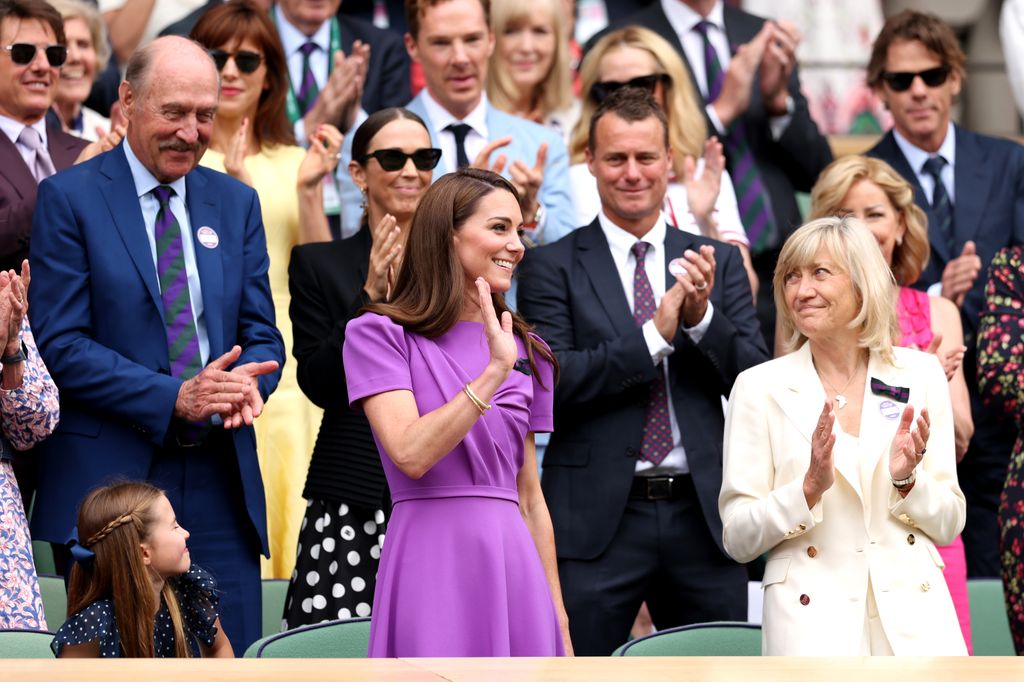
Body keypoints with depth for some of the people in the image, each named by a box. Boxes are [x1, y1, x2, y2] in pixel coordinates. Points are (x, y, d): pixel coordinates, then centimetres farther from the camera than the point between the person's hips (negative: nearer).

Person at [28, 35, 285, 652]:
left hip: (221, 484, 4)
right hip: (110, 481, -4)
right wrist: (174, 398, -18)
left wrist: (247, 381, -11)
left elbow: (261, 332, 14)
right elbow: (61, 346, -8)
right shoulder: (69, 199, -1)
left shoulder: (236, 203, 15)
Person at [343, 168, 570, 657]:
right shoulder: (379, 335, -1)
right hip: (432, 561, -5)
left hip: (512, 565, 5)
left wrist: (559, 623, 13)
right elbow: (411, 454, -16)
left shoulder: (524, 349, 14)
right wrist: (494, 373, -21)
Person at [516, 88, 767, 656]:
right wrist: (655, 334, -17)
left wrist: (703, 317, -12)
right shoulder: (552, 267, 2)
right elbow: (550, 384, -10)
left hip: (702, 518, 3)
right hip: (596, 519, -3)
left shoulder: (719, 262, 11)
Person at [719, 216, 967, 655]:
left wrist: (906, 480, -10)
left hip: (914, 621, 2)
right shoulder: (759, 388, 2)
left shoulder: (920, 374, 7)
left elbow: (949, 525, 9)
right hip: (812, 624, -2)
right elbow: (737, 540, -1)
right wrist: (809, 488, -16)